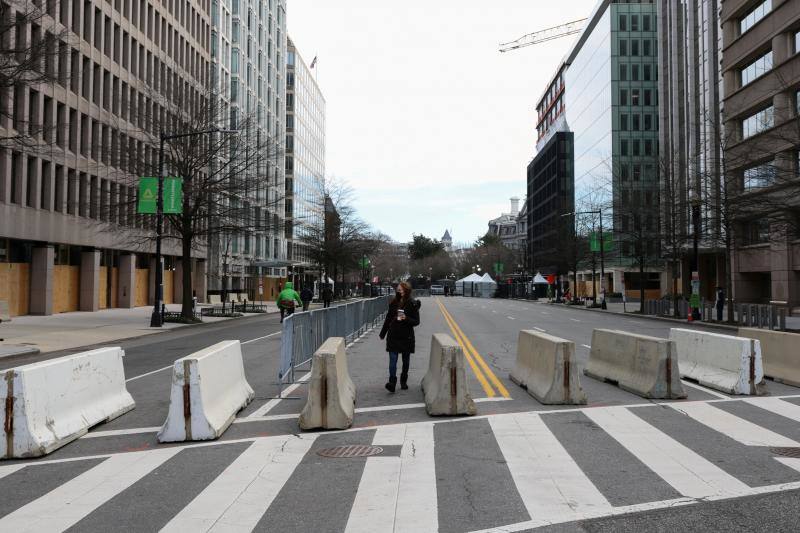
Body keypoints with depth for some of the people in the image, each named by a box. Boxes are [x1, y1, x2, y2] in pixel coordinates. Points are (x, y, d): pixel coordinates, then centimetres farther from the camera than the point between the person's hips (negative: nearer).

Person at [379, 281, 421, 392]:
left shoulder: (412, 304, -5)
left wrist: (406, 318, -23)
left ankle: (404, 381, 27)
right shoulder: (393, 303, 5)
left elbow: (416, 321, -5)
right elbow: (388, 319, 14)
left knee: (406, 360, 11)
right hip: (393, 336, 2)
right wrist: (383, 333, 18)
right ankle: (392, 382, -14)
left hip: (406, 336, -2)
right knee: (392, 359, -9)